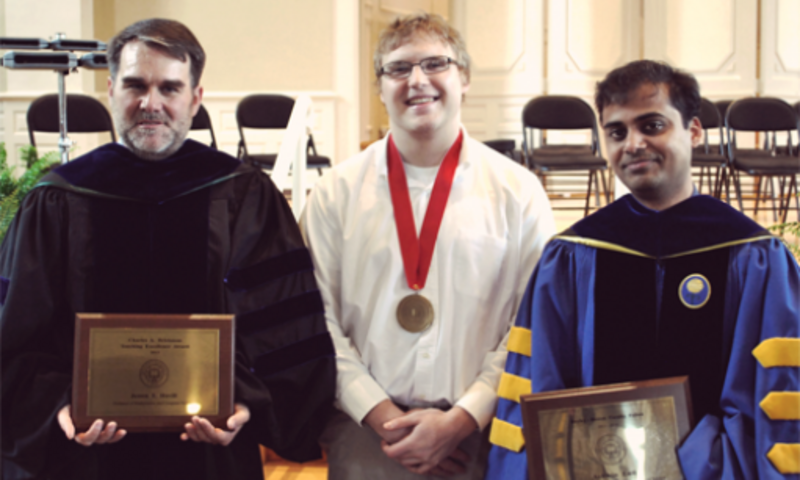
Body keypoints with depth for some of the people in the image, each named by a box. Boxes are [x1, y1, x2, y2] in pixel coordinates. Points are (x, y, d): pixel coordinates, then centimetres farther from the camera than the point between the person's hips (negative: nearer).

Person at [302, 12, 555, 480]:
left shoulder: (518, 191, 0)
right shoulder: (336, 192, 2)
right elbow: (317, 322, -2)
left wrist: (461, 419, -11)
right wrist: (382, 415, -9)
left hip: (481, 437, 0)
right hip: (365, 437, 1)